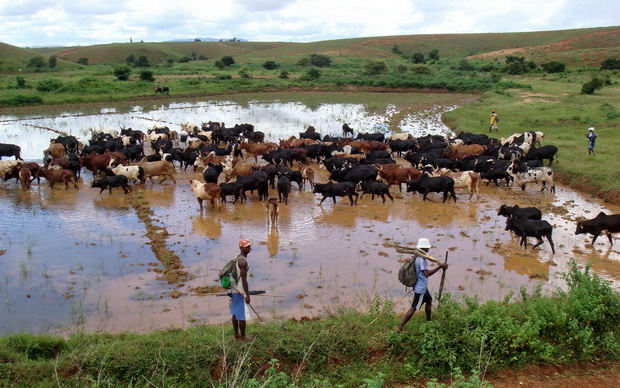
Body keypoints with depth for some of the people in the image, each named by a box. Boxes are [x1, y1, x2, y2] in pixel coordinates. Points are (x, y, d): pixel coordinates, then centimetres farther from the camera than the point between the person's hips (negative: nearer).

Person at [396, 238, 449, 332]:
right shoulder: (422, 260, -25)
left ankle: (428, 322, 44)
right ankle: (400, 328, -4)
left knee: (429, 300, 27)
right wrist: (440, 267, -36)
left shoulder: (418, 257, 5)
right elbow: (426, 274, -34)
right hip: (420, 289, -10)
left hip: (423, 287, 10)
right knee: (413, 308, -5)